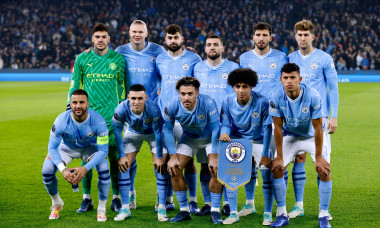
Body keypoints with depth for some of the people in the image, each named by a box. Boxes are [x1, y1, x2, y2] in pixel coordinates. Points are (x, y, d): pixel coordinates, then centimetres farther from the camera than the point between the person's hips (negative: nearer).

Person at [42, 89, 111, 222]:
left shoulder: (98, 121, -32)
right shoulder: (61, 121, -31)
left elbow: (103, 150, -27)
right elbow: (52, 148, -21)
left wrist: (85, 168, -40)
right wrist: (63, 169, -36)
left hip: (90, 147, -1)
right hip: (67, 147, 1)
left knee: (104, 168, -29)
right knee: (47, 169, -22)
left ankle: (101, 209, -6)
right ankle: (56, 204, 9)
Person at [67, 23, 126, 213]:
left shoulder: (118, 59, 6)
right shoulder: (82, 59, 6)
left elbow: (122, 86, 13)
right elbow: (74, 85, 11)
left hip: (112, 116, 0)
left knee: (115, 158, 0)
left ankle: (115, 198, 10)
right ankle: (87, 199, 10)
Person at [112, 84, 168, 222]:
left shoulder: (153, 109, -37)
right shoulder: (122, 109, -33)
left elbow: (158, 132, -24)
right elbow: (117, 131, -18)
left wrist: (159, 157, -18)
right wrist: (121, 156, -15)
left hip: (153, 133, -2)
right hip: (133, 132, 2)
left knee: (161, 166, -13)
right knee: (123, 165, -9)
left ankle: (162, 208, -5)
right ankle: (125, 208, -1)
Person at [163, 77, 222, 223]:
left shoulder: (208, 103, -33)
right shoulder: (173, 106, -25)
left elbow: (216, 129, -23)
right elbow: (168, 130, -10)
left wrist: (214, 156, -24)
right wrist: (172, 156, -13)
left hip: (210, 137, -3)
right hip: (189, 137, 3)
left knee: (216, 170, -20)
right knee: (174, 169, -9)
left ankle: (215, 211, -8)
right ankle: (184, 210, 3)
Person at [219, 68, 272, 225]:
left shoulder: (262, 102, -21)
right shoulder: (228, 102, -12)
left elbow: (267, 128, -16)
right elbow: (226, 124, -4)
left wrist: (265, 154, -17)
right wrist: (224, 133, -30)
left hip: (259, 141, -2)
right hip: (237, 140, 2)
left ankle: (268, 214, 7)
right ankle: (233, 213, 2)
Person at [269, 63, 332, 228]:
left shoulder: (312, 96, -29)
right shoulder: (277, 97, -22)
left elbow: (318, 128, -22)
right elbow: (278, 127, -13)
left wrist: (318, 157, -20)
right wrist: (279, 157, -12)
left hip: (312, 136, -2)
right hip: (290, 136, 2)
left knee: (324, 171, -16)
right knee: (277, 169, -11)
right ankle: (282, 215, 0)